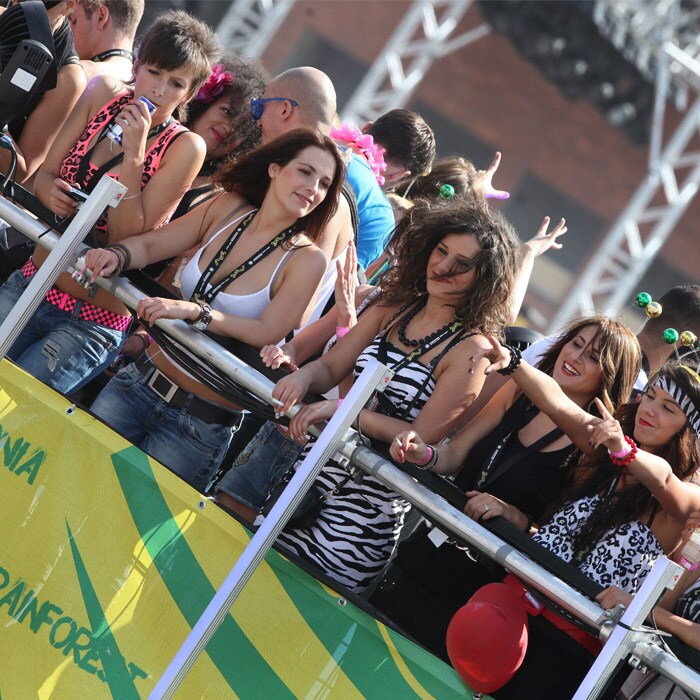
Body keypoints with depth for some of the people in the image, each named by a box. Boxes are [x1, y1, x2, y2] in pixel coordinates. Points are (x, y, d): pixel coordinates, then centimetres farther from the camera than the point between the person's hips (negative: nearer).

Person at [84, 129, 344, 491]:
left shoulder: (306, 259, -12)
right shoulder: (227, 209, 1)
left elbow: (269, 332, -20)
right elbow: (150, 244, 4)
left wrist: (193, 311, -31)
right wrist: (118, 255, -19)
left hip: (202, 420, -4)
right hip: (145, 379, 4)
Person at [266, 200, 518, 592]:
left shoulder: (471, 350, -11)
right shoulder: (394, 307, 8)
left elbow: (423, 438, -15)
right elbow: (332, 367, 7)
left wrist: (343, 409, -22)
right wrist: (305, 376, -16)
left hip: (372, 497, -6)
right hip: (322, 458, 6)